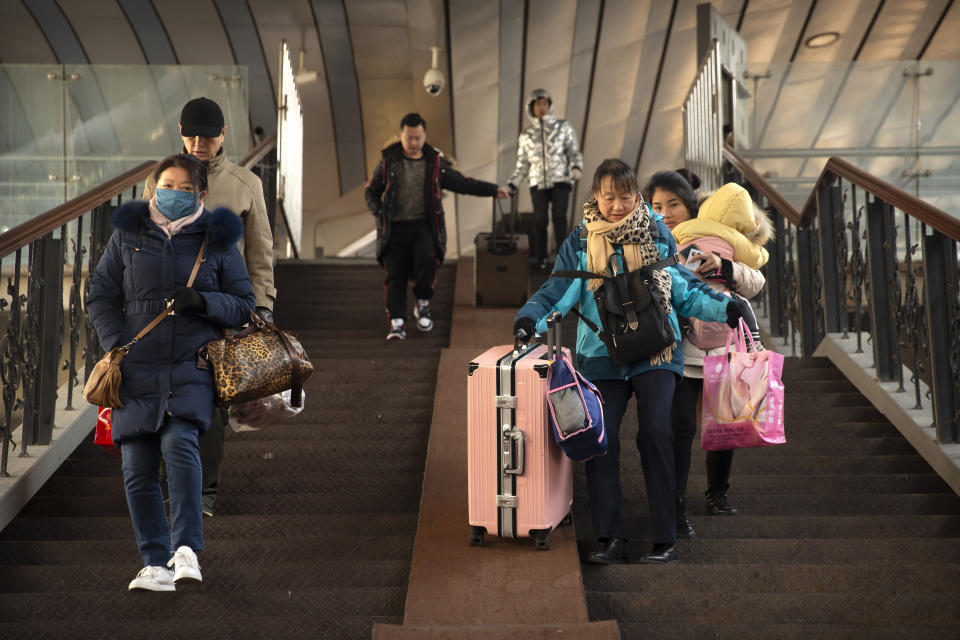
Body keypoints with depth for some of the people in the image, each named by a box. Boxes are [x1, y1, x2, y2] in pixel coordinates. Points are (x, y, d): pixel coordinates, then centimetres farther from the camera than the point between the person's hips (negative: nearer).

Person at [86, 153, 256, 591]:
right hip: (136, 369, 2)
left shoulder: (217, 239, 10)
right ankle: (156, 563, 7)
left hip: (192, 365, -2)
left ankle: (186, 549, -21)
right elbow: (100, 296, 13)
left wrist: (202, 301, -10)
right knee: (137, 468, -2)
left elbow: (244, 304, 9)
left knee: (179, 442, -25)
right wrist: (116, 343, -2)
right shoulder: (127, 234, 13)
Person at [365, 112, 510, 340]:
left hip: (423, 225, -1)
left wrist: (493, 190, 9)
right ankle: (397, 322, -8)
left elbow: (463, 183, 15)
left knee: (425, 258, -27)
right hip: (395, 227, 1)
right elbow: (371, 191, 14)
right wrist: (379, 213, -4)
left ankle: (423, 305, -6)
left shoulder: (435, 163, 8)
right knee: (395, 274, -10)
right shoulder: (388, 161, 6)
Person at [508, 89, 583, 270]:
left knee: (559, 215, -18)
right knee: (540, 219, -11)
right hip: (538, 183, 1)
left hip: (560, 181, -1)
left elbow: (574, 153, 5)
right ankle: (540, 259, 2)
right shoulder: (526, 135, 14)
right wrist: (512, 184, 6)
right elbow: (522, 164, 17)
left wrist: (576, 168, -15)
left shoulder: (563, 128, 9)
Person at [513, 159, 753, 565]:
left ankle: (665, 539, -7)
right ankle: (610, 538, 1)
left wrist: (724, 307, -5)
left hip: (654, 352, -1)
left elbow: (685, 291, 9)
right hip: (601, 356, 1)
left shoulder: (657, 235, 7)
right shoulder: (579, 243, 7)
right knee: (599, 438, -8)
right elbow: (558, 292, -1)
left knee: (655, 433, -15)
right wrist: (530, 318, -20)